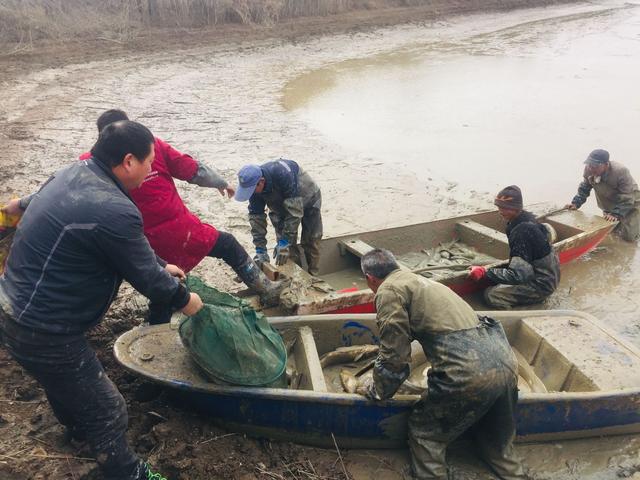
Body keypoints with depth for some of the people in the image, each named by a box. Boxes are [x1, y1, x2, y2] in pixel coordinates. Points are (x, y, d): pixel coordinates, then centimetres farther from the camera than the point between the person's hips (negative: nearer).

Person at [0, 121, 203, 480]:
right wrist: (183, 299, 1)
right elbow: (146, 279, -17)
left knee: (63, 381, 36)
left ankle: (78, 426, 64)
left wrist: (161, 265, 19)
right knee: (108, 413, 8)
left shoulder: (74, 174, 1)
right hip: (43, 333, -10)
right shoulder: (113, 212, -31)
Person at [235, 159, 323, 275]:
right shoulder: (254, 184, -24)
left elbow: (295, 210, -40)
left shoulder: (283, 174, -43)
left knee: (311, 243, -3)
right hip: (282, 206, 4)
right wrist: (260, 249, -22)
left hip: (308, 201, -4)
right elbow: (256, 216, -18)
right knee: (288, 246, -4)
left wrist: (285, 241, -37)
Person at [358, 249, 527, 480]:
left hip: (469, 372, -8)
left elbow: (394, 356, -3)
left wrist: (375, 390, 15)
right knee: (494, 438, 28)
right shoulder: (419, 280, 26)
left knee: (424, 431, 14)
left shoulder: (388, 291, -1)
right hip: (505, 362, 8)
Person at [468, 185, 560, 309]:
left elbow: (517, 275, -29)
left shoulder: (521, 232, -28)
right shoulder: (527, 218, 0)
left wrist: (485, 272, -27)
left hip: (541, 284, -9)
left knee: (491, 295, -16)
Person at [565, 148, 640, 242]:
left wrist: (616, 214, -41)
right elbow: (584, 189, -5)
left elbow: (626, 199, -33)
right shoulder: (589, 170, -22)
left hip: (630, 204, -5)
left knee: (628, 236, -8)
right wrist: (576, 203, -18)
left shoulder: (621, 172, -37)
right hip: (608, 205, 5)